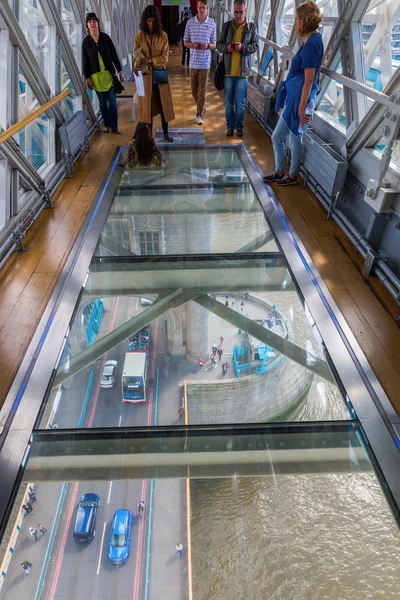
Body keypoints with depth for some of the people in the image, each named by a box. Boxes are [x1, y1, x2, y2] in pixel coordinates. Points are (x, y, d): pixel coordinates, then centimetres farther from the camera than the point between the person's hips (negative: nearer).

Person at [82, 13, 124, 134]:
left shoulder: (105, 37, 1)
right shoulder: (86, 41, 0)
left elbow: (114, 55, 5)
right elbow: (85, 61, 2)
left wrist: (120, 71, 3)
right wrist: (87, 78, -3)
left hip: (109, 74, 0)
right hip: (96, 76, 0)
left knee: (112, 102, -4)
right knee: (102, 103, 6)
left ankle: (114, 127, 3)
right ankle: (107, 125, 19)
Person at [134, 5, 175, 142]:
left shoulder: (163, 36, -2)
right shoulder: (139, 37, -3)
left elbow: (165, 57, -7)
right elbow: (136, 56, -3)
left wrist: (150, 61, -19)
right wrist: (136, 66, -25)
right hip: (146, 75, -1)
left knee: (164, 104, 6)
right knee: (148, 105, 3)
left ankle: (165, 133, 18)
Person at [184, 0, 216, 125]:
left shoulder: (212, 23, 0)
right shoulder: (190, 22, 2)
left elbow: (214, 44, 5)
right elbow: (185, 42, 7)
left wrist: (207, 45, -17)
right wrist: (192, 45, -14)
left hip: (205, 62, -2)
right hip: (193, 62, 2)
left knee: (202, 91, -2)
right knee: (194, 90, 9)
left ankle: (199, 115, 7)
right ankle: (202, 108, 33)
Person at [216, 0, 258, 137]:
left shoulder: (252, 27, 1)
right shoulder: (226, 25, 4)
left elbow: (255, 46, -2)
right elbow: (219, 44, 6)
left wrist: (243, 47, -20)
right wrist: (226, 48, -16)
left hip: (243, 70, -2)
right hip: (228, 70, 2)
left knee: (240, 102, 1)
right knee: (229, 102, 7)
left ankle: (239, 127, 15)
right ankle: (230, 126, 18)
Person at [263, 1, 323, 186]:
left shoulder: (312, 43, -17)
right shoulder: (311, 41, 12)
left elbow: (309, 81, -21)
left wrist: (301, 109, -21)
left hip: (299, 100, -10)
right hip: (293, 98, 10)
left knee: (295, 140, 5)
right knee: (277, 137, 16)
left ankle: (292, 176, 21)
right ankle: (279, 172, 29)